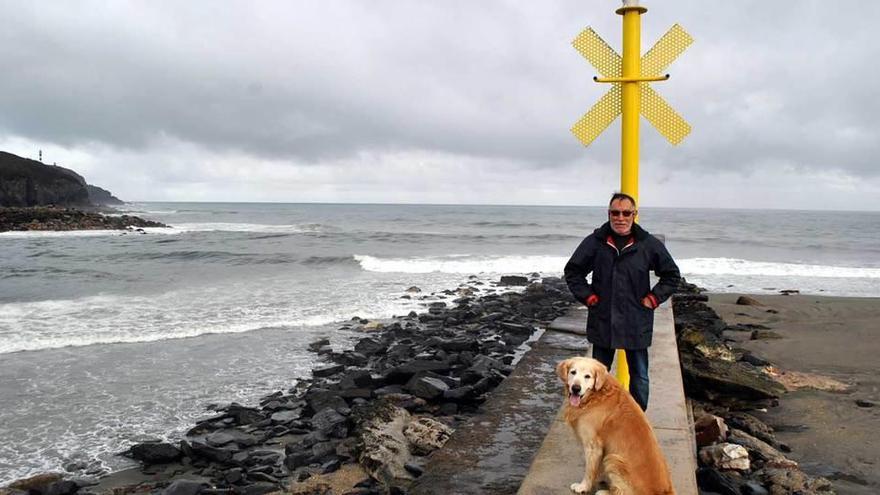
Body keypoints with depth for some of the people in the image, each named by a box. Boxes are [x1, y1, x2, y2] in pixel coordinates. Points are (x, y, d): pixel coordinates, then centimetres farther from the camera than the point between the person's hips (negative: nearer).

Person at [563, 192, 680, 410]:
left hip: (637, 325, 0)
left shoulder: (649, 244, -4)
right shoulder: (594, 242, -4)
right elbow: (572, 271, 7)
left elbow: (672, 275, 7)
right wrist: (588, 296, -1)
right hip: (602, 321, 1)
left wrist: (653, 298, -1)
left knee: (639, 376, 10)